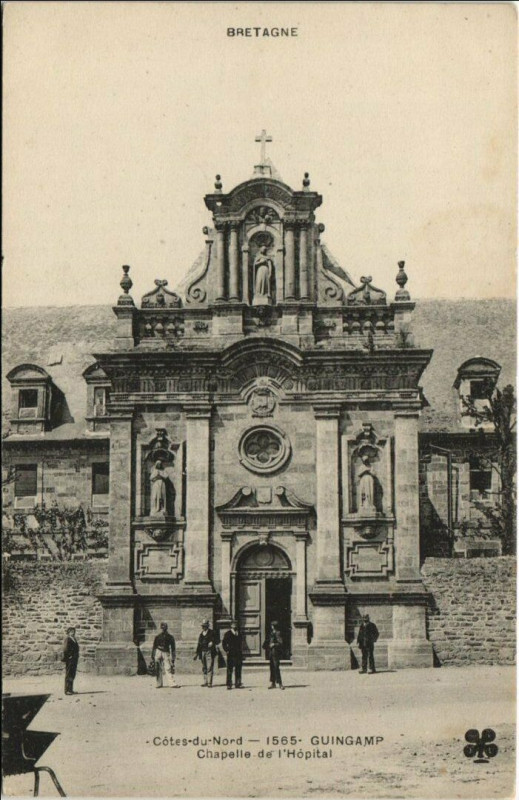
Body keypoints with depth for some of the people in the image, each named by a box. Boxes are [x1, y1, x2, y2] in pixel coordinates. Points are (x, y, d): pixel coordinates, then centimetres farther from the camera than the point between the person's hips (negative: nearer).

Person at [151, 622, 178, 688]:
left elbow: (172, 648, 5)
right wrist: (152, 656, 8)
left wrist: (173, 657, 0)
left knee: (169, 669, -12)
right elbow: (154, 647, 12)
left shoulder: (170, 637, 4)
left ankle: (172, 683, -18)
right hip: (158, 652, 2)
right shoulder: (157, 637, 8)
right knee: (159, 669, 3)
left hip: (166, 653, -2)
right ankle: (159, 684, 10)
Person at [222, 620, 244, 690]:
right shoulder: (228, 633, 1)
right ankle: (229, 684, -2)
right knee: (230, 670, -4)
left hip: (239, 654, 5)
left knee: (238, 670, 5)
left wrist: (241, 651, 14)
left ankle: (238, 684, 9)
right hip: (231, 654, -5)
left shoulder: (239, 634, 15)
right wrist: (226, 650, -8)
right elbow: (224, 642, -3)